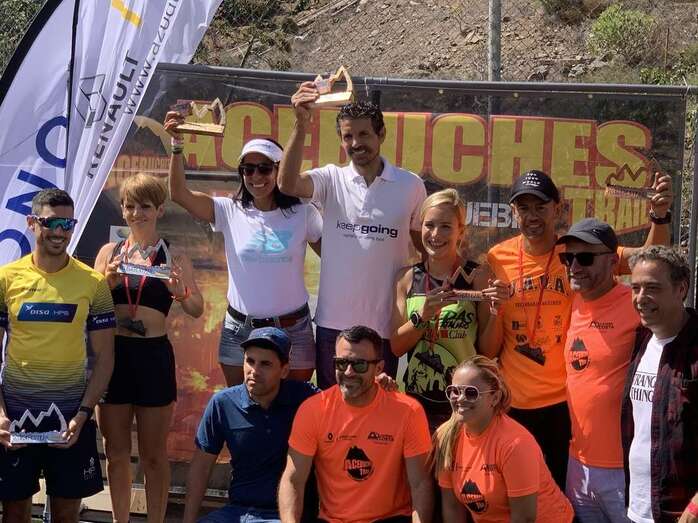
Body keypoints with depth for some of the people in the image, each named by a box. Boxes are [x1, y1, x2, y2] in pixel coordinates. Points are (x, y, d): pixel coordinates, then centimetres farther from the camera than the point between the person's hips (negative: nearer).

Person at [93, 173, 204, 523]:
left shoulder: (174, 258, 1)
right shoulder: (109, 252, 7)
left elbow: (197, 310, -4)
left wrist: (179, 293, -24)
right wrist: (108, 283, -15)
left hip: (154, 356, -2)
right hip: (113, 354, 2)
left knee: (153, 455, 7)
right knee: (116, 452, 11)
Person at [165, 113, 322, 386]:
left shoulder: (303, 214, -2)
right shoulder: (230, 211, -1)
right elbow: (179, 194, -11)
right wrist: (177, 145, -22)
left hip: (292, 331, -1)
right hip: (240, 330, 1)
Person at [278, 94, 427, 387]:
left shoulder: (411, 186, 2)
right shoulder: (332, 179, 0)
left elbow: (426, 245, 12)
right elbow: (287, 184, -19)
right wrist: (301, 125, -29)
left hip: (384, 324, 0)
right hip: (333, 320, 0)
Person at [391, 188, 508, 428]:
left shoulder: (478, 277, -6)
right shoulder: (408, 277, 2)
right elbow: (396, 347, -1)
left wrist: (495, 311, -19)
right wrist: (423, 316, -17)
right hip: (417, 400, 2)